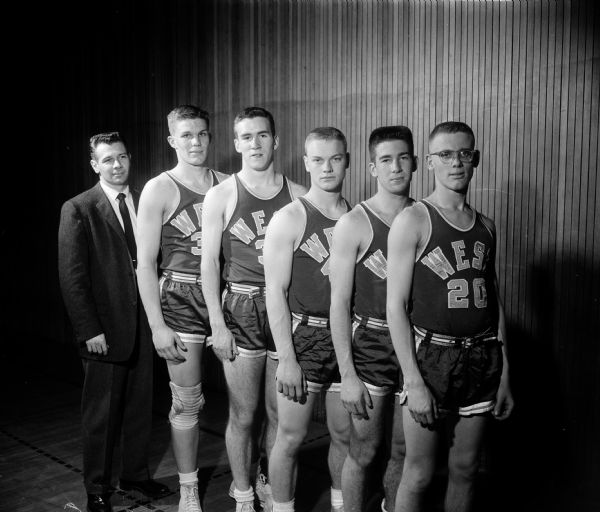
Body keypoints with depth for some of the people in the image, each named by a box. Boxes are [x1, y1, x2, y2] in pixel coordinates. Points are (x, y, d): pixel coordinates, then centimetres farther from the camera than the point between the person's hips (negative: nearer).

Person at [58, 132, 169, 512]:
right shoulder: (78, 210, -6)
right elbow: (72, 277, -8)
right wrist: (89, 330, -12)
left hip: (144, 324, 4)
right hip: (105, 328, -4)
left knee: (141, 405, 15)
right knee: (101, 413, 9)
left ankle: (136, 473, 33)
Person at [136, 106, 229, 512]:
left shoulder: (226, 184, 6)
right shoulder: (159, 190, -3)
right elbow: (145, 263, -4)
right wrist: (157, 326, -9)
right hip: (181, 298, -3)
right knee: (187, 401, 4)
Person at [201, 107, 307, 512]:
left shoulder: (298, 195, 3)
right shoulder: (221, 195, 0)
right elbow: (209, 262, -2)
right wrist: (218, 324, -8)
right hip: (241, 309, -2)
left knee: (281, 414, 11)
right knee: (243, 415, 5)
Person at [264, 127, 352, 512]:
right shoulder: (289, 219, -7)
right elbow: (275, 292, -9)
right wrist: (286, 359, -14)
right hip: (305, 336, -4)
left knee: (344, 434, 15)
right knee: (291, 437, 4)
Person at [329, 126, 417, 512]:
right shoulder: (354, 224, -8)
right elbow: (339, 303, -9)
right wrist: (348, 375, -12)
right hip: (371, 346, -4)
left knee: (404, 451, 15)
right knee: (364, 451, 7)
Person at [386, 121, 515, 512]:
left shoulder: (486, 226, 10)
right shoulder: (414, 220, -7)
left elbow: (494, 301, 14)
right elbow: (396, 305, -11)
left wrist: (504, 376, 11)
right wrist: (414, 381, -15)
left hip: (482, 358, 5)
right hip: (432, 354, -5)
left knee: (465, 469, 14)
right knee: (419, 475, 3)